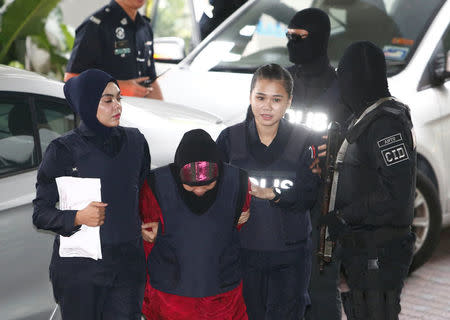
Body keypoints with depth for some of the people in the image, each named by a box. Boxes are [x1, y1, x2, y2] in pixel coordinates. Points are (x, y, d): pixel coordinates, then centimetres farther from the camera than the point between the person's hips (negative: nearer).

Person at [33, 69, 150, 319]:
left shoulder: (135, 141, 5)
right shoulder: (63, 151, -7)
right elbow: (41, 213, -6)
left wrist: (147, 225, 7)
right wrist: (78, 217, -22)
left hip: (128, 263, 3)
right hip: (80, 269, -3)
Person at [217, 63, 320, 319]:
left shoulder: (304, 140, -2)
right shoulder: (230, 138, 2)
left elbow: (310, 196, -9)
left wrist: (273, 194, -23)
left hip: (290, 253, -1)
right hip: (243, 250, 1)